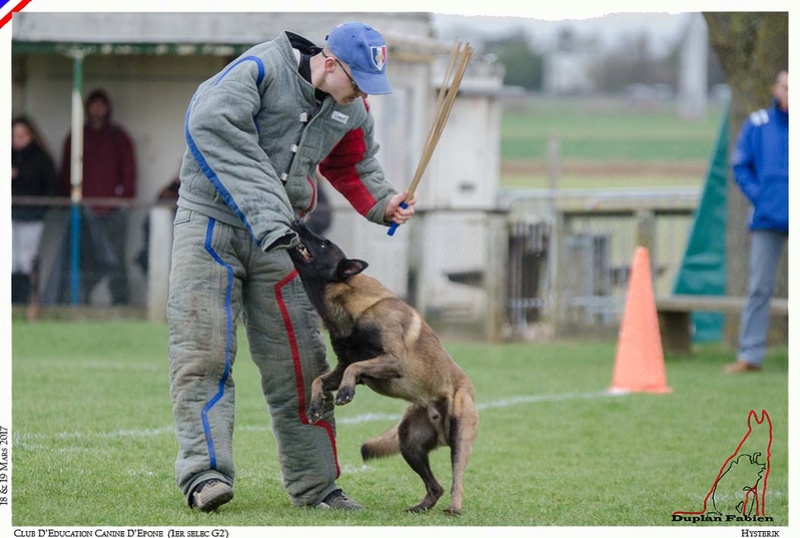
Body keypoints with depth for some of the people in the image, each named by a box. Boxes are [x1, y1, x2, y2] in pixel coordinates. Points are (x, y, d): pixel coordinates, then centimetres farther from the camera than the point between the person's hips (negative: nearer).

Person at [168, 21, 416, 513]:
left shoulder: (352, 111, 5)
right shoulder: (263, 68, -18)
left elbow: (354, 165, 25)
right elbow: (215, 127, -32)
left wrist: (384, 203, 3)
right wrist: (266, 215, -38)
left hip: (279, 237, 6)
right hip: (211, 221, -6)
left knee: (298, 361, 4)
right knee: (203, 352, -13)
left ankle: (314, 484, 11)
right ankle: (204, 472, -18)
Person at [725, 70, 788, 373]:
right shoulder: (757, 125, 3)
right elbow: (740, 166, 10)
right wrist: (757, 195, -2)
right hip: (768, 221, 1)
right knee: (759, 288, 2)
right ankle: (750, 354, 5)